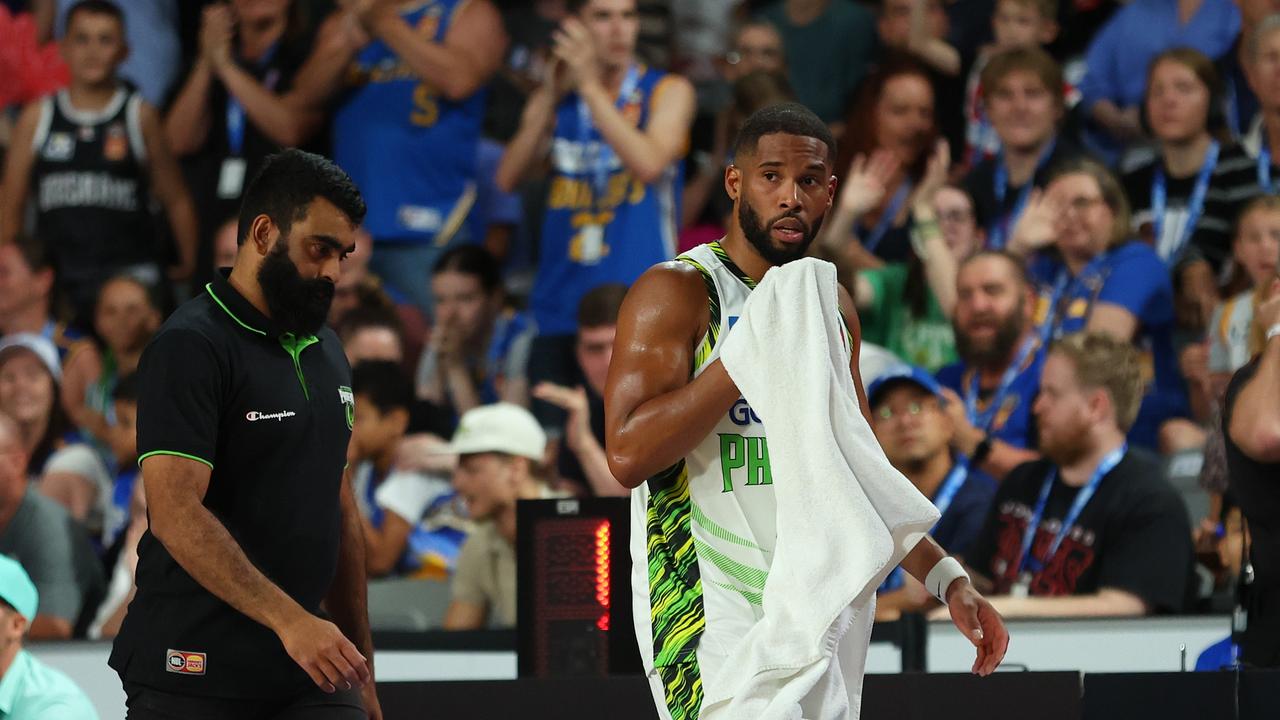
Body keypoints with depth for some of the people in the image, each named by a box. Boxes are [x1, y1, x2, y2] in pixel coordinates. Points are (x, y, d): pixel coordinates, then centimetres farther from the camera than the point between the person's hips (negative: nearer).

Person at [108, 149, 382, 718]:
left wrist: (360, 666, 18)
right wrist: (289, 619, -28)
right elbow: (176, 515, -21)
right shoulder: (190, 347, -10)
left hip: (309, 672, 7)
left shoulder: (326, 351, 16)